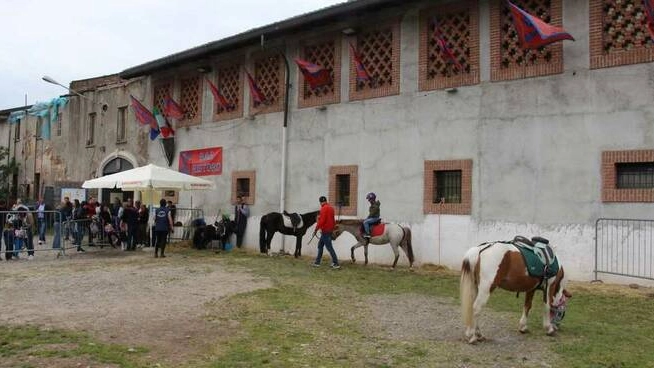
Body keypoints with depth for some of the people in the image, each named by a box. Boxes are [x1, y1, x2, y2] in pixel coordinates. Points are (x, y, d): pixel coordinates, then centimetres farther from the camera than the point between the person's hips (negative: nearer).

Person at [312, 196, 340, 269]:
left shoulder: (324, 208, -16)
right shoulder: (331, 207, 12)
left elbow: (322, 220, -22)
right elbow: (332, 219, 18)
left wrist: (316, 229, -15)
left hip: (325, 231, -10)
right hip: (330, 229, 10)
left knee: (329, 247, -6)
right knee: (320, 245, 17)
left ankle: (336, 264, -5)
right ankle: (317, 262, 22)